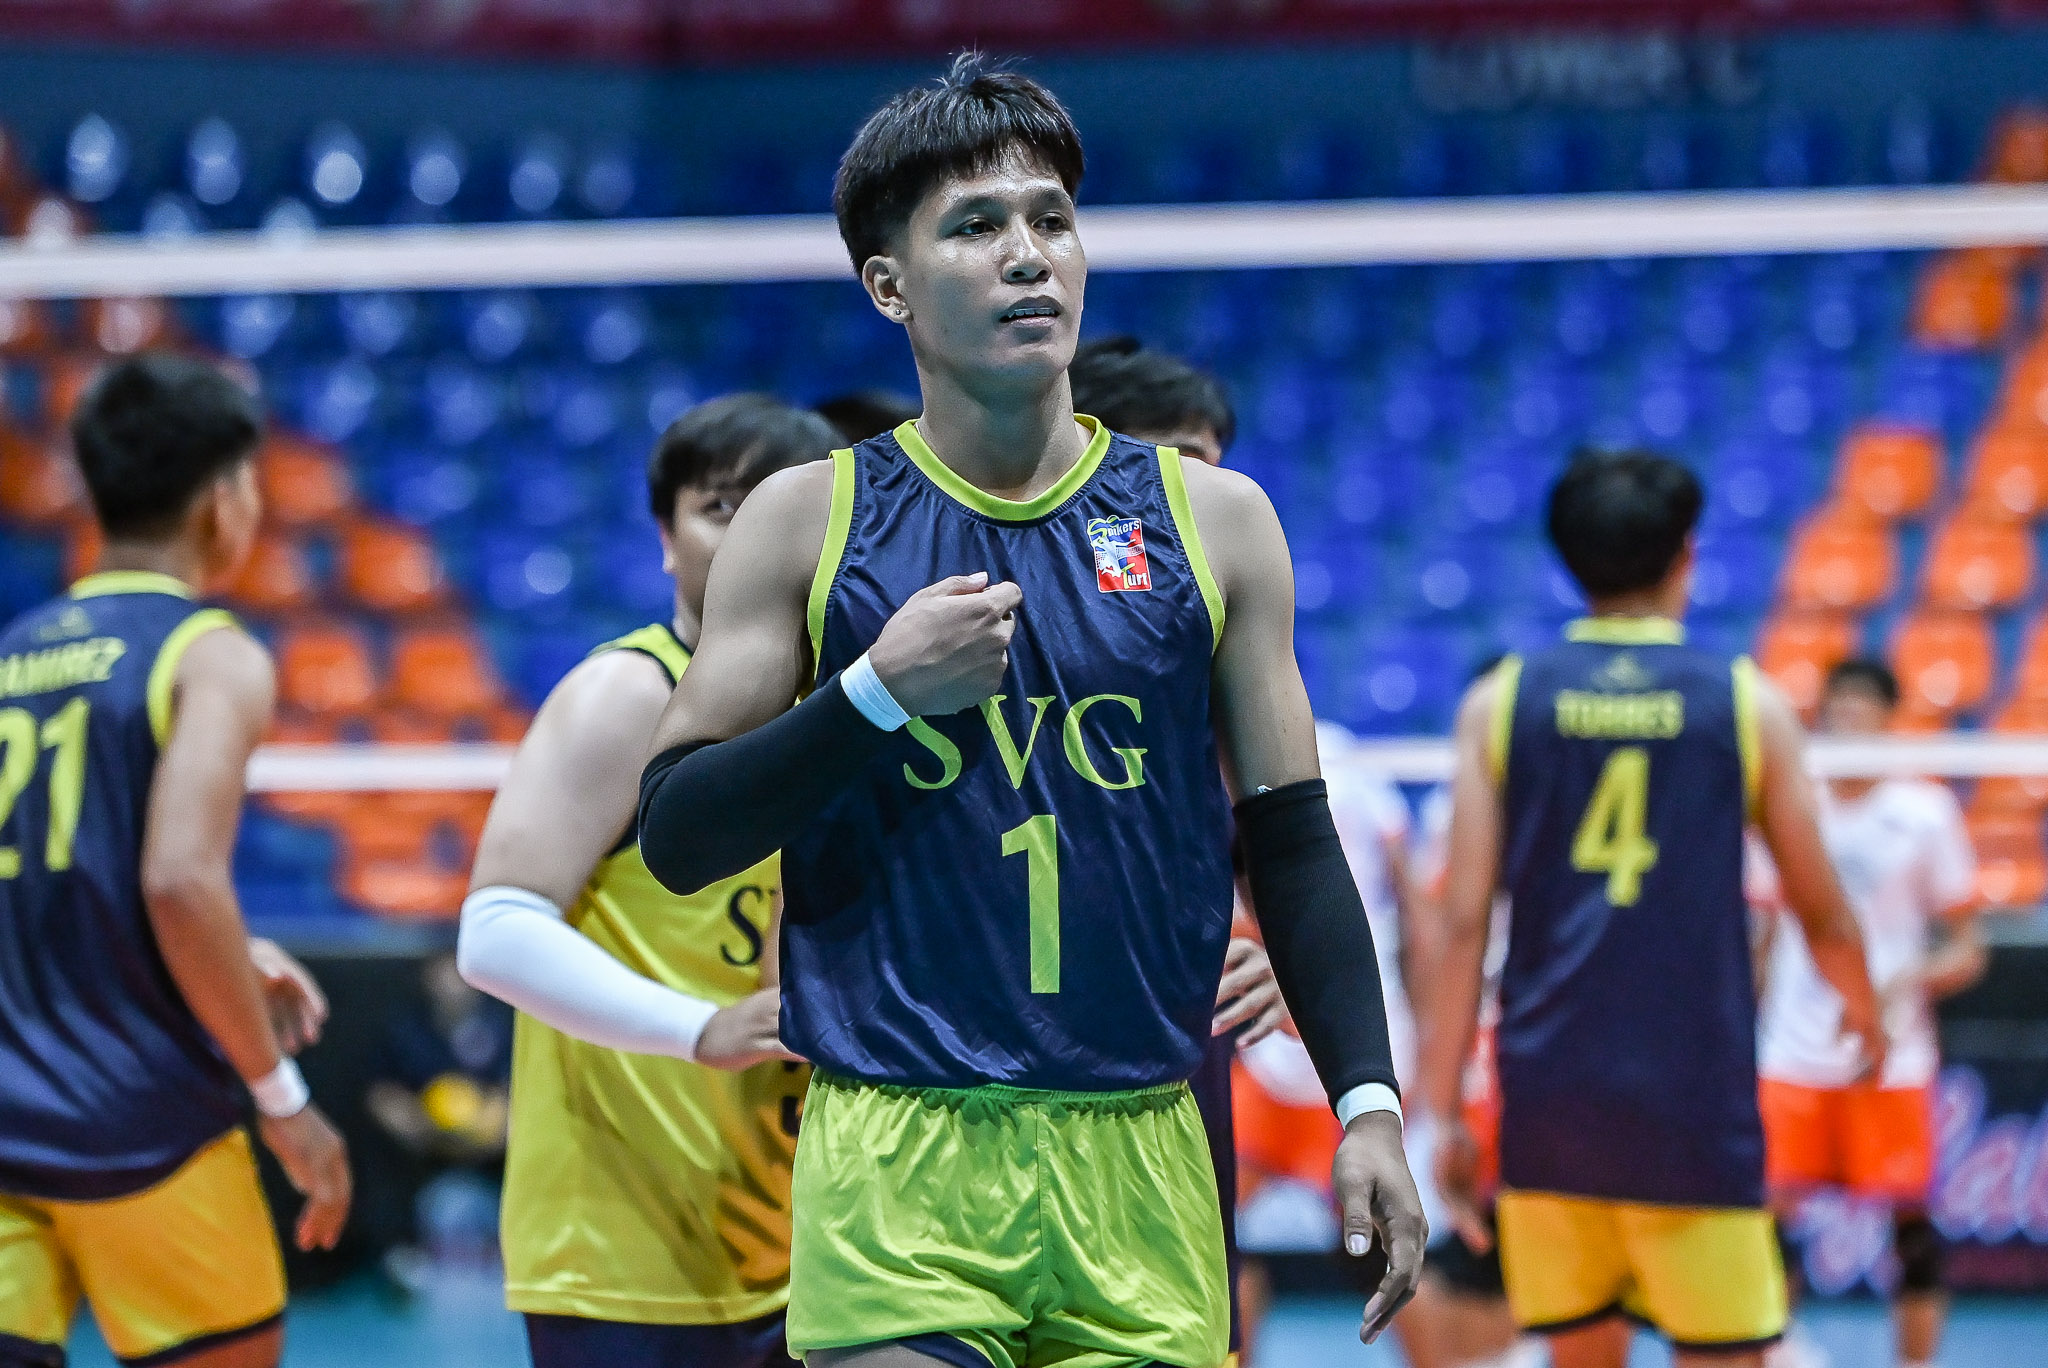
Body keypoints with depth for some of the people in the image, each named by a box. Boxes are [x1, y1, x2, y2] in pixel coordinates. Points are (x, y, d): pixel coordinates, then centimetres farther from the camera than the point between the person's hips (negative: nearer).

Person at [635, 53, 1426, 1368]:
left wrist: (1368, 1101, 0)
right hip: (894, 1166, -2)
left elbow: (1292, 839, 10)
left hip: (1140, 1159, 2)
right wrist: (880, 693, -12)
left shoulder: (1215, 520, 8)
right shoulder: (806, 523, 3)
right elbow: (677, 835, 1)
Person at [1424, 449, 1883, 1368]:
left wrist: (1441, 1110, 3)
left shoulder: (1500, 703, 3)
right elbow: (1823, 915, 9)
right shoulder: (1747, 705, 1)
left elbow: (1465, 922, -1)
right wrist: (1864, 1012, 30)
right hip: (1692, 1101, -2)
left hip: (1546, 1092, 2)